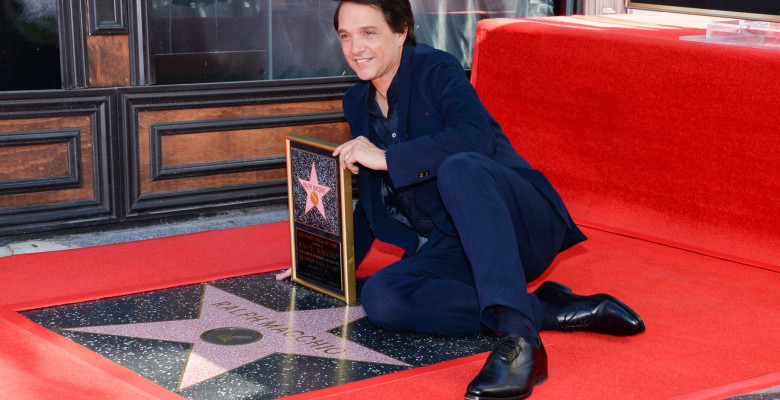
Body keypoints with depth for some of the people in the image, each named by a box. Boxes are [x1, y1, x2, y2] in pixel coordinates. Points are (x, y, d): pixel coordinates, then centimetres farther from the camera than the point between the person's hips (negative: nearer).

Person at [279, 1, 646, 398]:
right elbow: (372, 203, 23)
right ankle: (547, 311, -21)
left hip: (522, 223, -6)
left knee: (458, 167, -39)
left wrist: (386, 158, -25)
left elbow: (477, 136, -27)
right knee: (379, 298, -25)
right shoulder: (356, 104, 14)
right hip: (450, 248, 6)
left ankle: (518, 338, -50)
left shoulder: (436, 70, -7)